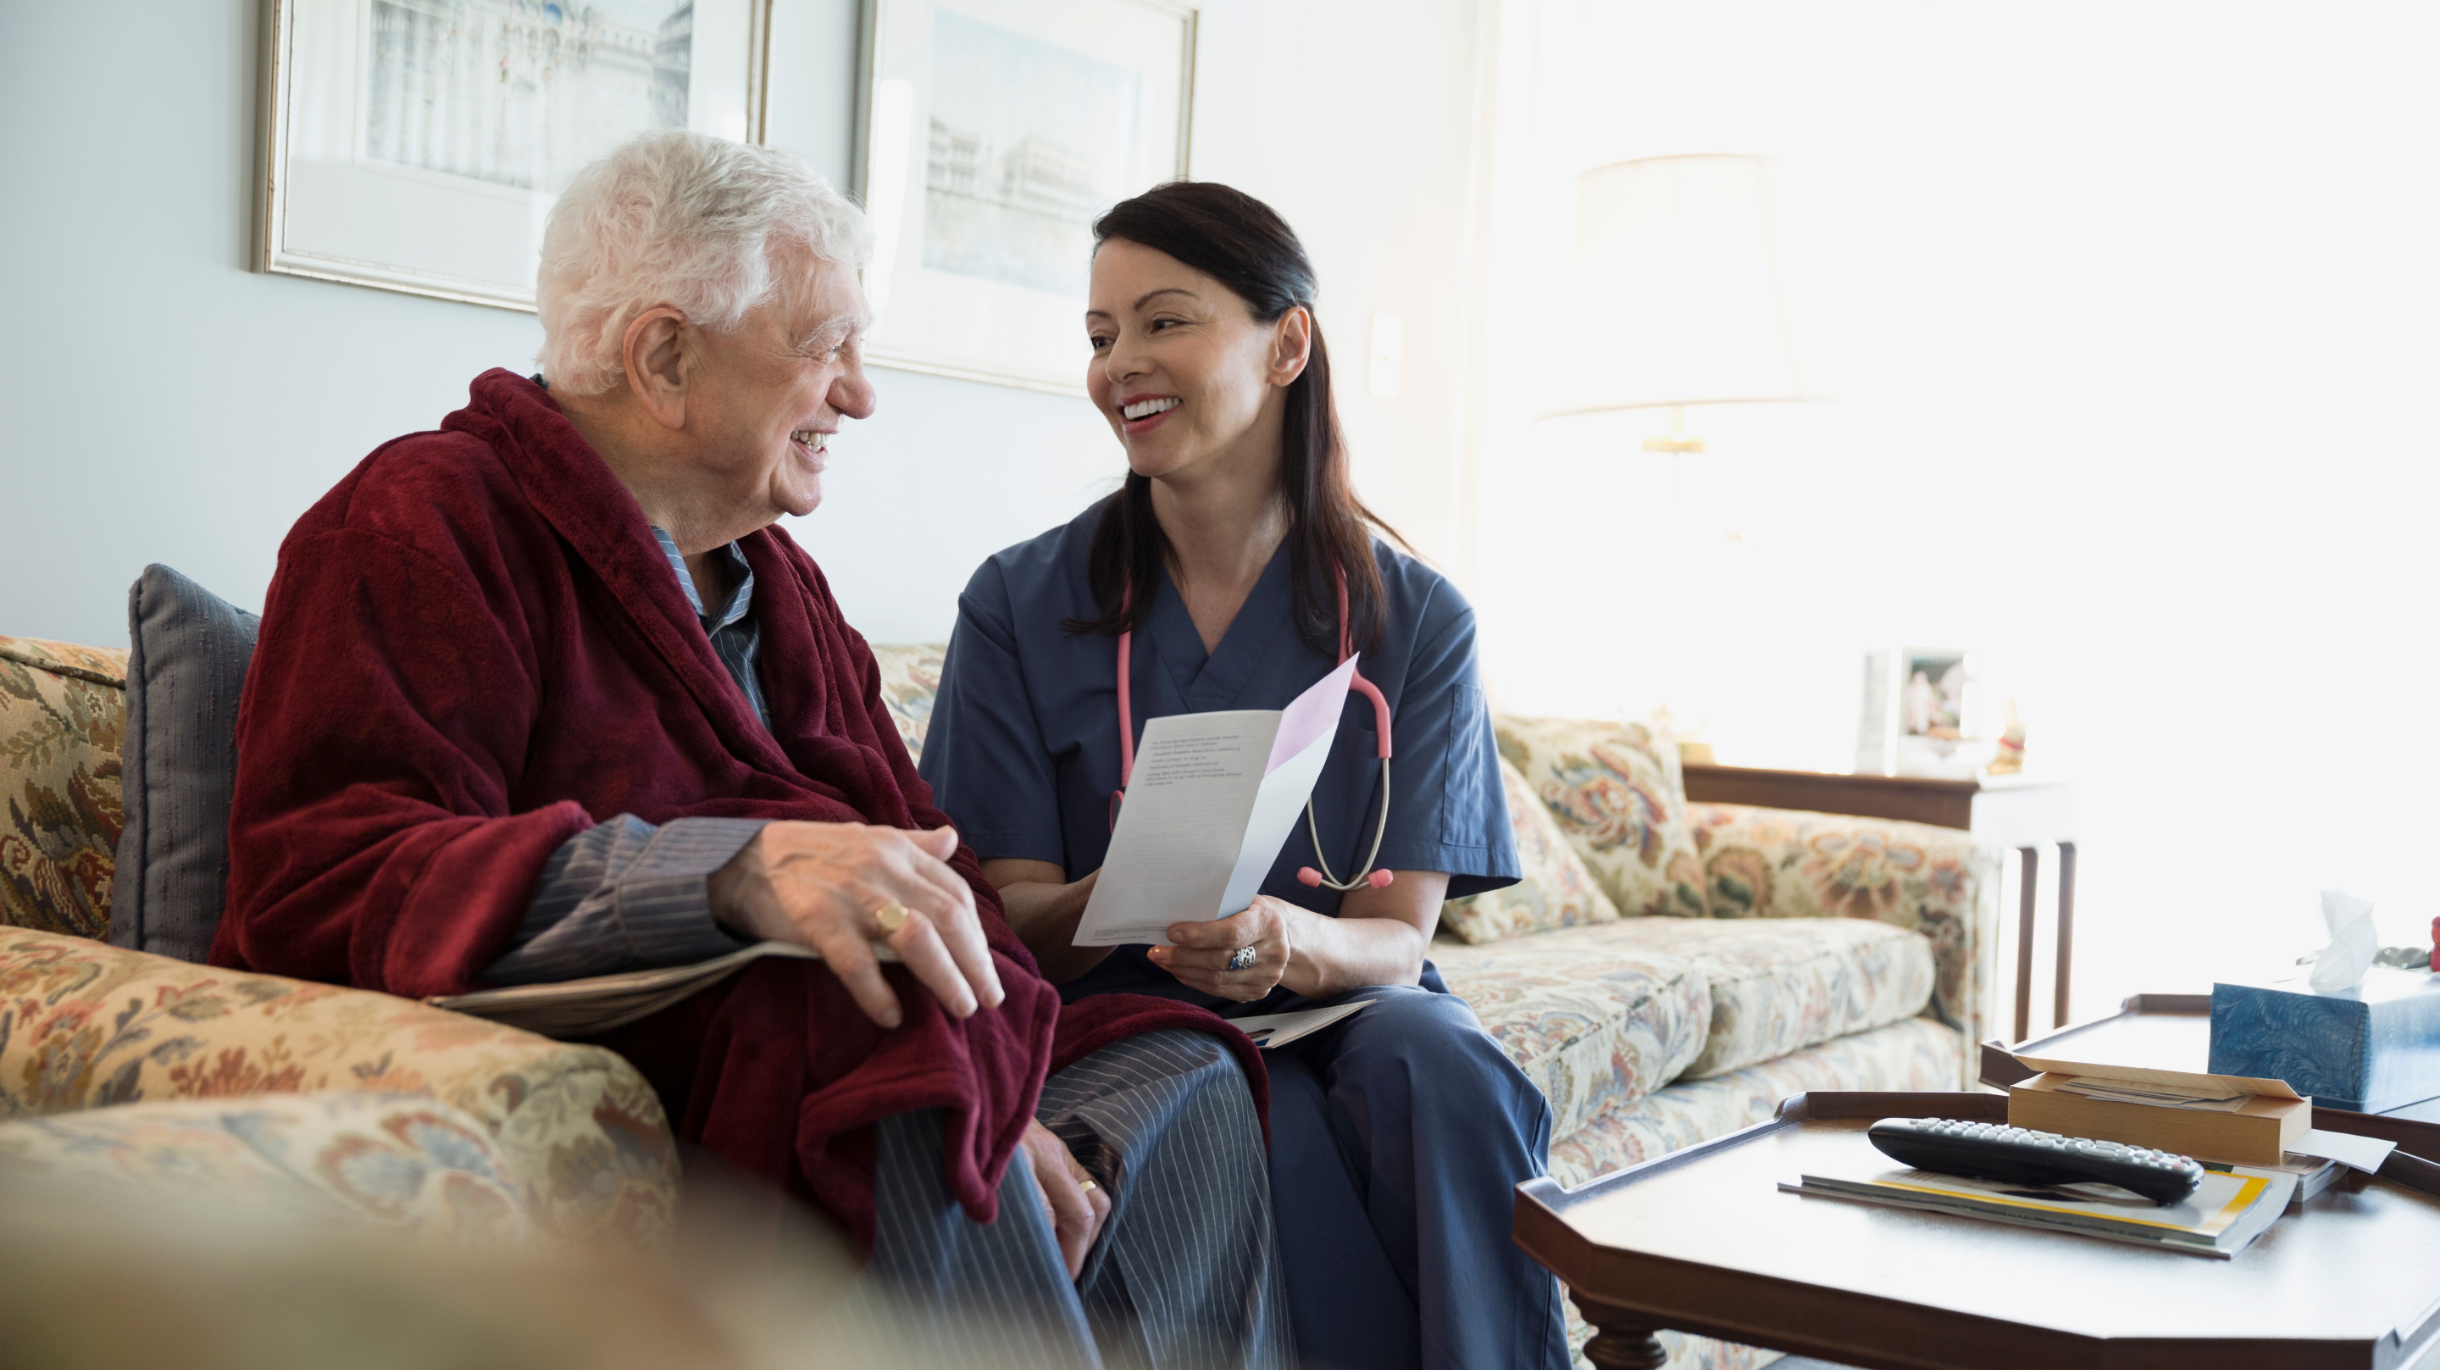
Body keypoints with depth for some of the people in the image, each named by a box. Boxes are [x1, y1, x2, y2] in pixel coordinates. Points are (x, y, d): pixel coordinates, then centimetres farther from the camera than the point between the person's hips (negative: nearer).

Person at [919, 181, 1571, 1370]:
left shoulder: (1416, 620, 2)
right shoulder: (1020, 604, 1)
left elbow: (1397, 938, -3)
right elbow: (1010, 918, -2)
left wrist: (1289, 940, -27)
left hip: (1345, 1009, 1)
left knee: (1429, 1057, -32)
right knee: (1266, 1114, -32)